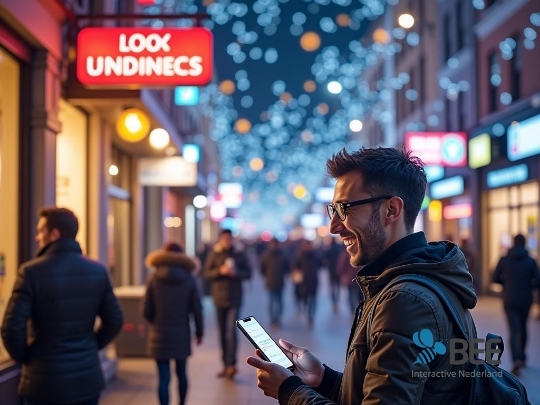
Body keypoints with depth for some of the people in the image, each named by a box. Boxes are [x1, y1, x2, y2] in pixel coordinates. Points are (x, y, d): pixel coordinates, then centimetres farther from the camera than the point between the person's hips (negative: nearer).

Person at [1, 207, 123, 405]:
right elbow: (114, 321, 2)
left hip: (45, 381, -3)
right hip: (88, 378, 4)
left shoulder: (32, 271, -13)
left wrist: (24, 357, 2)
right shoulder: (97, 271, -1)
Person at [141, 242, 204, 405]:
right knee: (181, 373, 20)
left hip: (160, 336, -1)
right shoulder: (189, 280, -6)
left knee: (164, 378, 1)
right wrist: (199, 331, 10)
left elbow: (146, 311, -4)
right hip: (181, 335, 2)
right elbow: (197, 309, -3)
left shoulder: (154, 279, -7)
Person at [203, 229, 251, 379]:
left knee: (231, 330, -13)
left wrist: (236, 272, -15)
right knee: (222, 332, 8)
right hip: (219, 297, 2)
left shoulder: (240, 254, 3)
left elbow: (248, 273, 4)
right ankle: (226, 364, 16)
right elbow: (207, 273, 0)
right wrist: (220, 271, -16)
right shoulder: (214, 254, 4)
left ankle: (231, 364, -14)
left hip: (234, 298, -2)